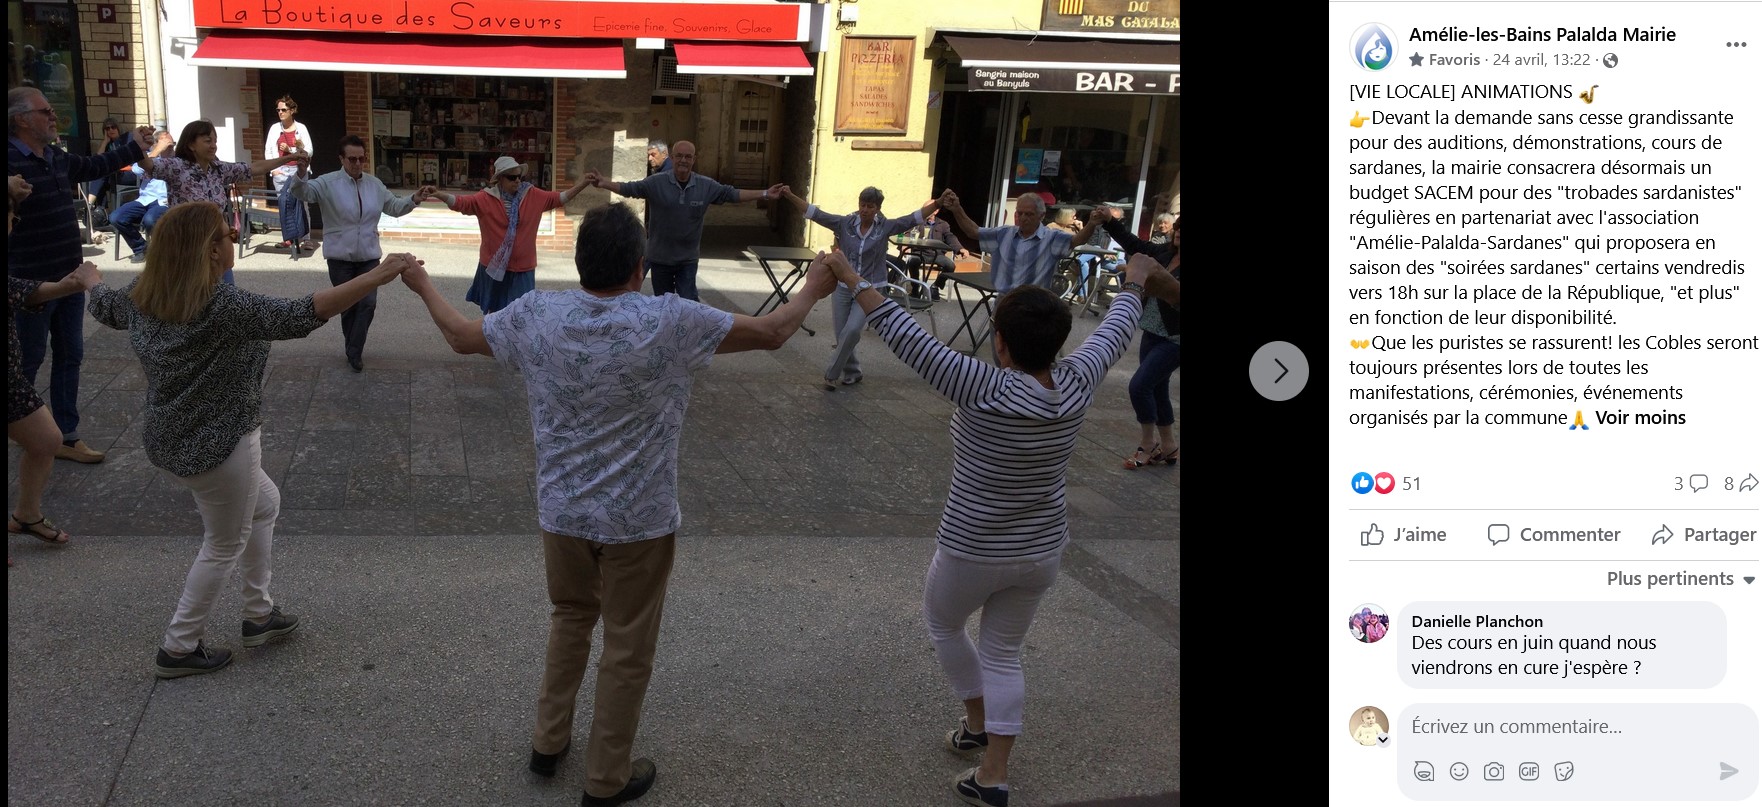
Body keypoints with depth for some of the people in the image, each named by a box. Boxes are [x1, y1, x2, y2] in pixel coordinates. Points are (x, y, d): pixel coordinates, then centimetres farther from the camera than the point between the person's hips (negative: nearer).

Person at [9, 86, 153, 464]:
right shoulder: (12, 163, -19)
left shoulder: (58, 157, 7)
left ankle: (66, 436, 24)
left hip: (70, 279, 8)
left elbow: (94, 167, 27)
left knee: (70, 357, 14)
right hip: (32, 286, -8)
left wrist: (133, 148, 31)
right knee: (27, 362, 7)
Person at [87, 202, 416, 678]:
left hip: (172, 439, 9)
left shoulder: (144, 297, -1)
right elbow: (300, 316, -36)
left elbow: (102, 306, 20)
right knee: (224, 546, 12)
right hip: (217, 445, -9)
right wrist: (378, 277, -37)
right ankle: (180, 648, 25)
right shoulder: (223, 306, -28)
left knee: (264, 503, 28)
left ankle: (259, 614, 37)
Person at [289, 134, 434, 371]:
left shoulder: (375, 184, 5)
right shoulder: (328, 183, -9)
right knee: (348, 305, 10)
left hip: (369, 256, 3)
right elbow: (301, 193, -23)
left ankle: (353, 351, 3)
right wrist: (301, 174, -44)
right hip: (340, 256, -3)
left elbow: (393, 207, 15)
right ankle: (353, 349, 26)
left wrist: (413, 200, -4)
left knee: (368, 303, -7)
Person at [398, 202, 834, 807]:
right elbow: (773, 333, -11)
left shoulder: (535, 316, -10)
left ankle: (548, 743, 39)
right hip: (639, 520, -4)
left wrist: (422, 284, 27)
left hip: (562, 511, 4)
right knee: (627, 649, 12)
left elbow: (460, 337, 9)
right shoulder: (671, 322, -20)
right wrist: (812, 288, 8)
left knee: (569, 619, 27)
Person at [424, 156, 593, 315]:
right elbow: (460, 202, -15)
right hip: (494, 266, -1)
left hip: (522, 268, 1)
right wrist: (438, 194, -31)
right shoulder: (487, 198, -9)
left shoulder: (534, 196, -3)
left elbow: (560, 198, 2)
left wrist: (582, 185, -7)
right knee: (494, 311, 16)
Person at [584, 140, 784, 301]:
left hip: (687, 259, 0)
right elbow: (628, 189, -12)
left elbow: (732, 194, 3)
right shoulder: (656, 182, -10)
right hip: (660, 258, 0)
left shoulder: (707, 186, -3)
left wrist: (765, 194, 0)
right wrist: (602, 183, -27)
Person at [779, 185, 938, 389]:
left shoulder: (885, 227, -5)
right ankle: (852, 372, 27)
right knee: (840, 333, 6)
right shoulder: (845, 223, -3)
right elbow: (816, 214, -6)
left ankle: (832, 374, -4)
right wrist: (791, 197, -14)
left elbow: (912, 219, -10)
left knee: (852, 330, -18)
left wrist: (935, 204, -22)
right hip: (842, 286, 2)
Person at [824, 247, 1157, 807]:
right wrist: (1134, 285, 23)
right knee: (1003, 654, 18)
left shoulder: (986, 392, -29)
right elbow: (1115, 332, 5)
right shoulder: (1077, 385, -14)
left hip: (973, 553, -4)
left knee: (943, 625, 26)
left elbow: (907, 338, -28)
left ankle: (977, 721, 39)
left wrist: (854, 281, -22)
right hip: (1041, 552, 5)